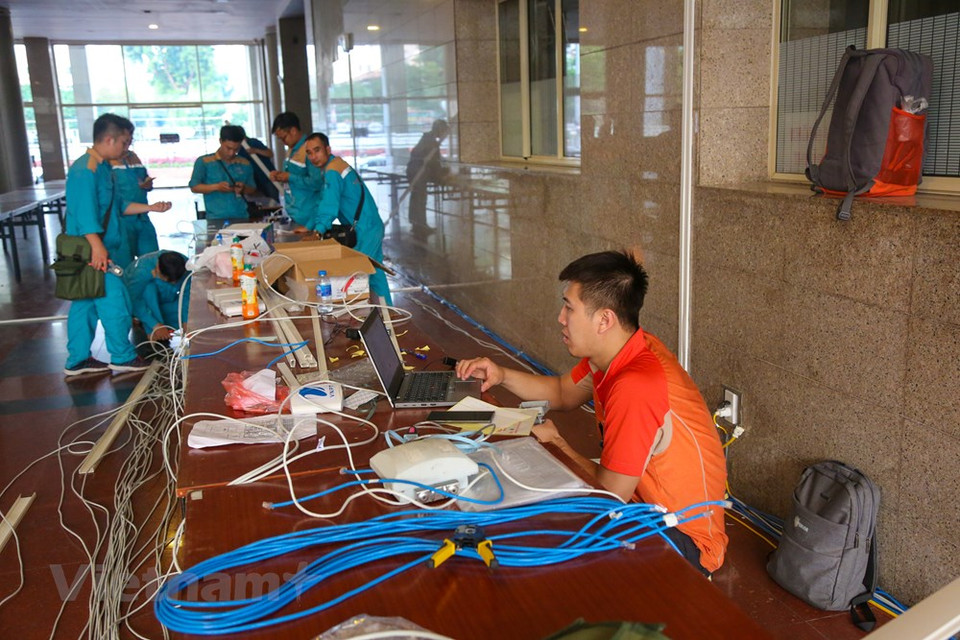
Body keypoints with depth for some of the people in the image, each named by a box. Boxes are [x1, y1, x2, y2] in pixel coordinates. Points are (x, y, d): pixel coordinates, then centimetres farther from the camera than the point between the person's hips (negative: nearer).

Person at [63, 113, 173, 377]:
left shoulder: (103, 167, 15)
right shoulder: (85, 170, -16)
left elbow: (116, 206, 21)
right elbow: (84, 211, -25)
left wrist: (151, 207, 18)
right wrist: (97, 246, -33)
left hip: (103, 249, 10)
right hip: (94, 252, -10)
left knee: (85, 303, 14)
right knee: (114, 300, -4)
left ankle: (78, 360, 22)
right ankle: (122, 358, 8)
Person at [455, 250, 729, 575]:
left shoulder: (636, 387, -33)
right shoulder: (614, 351, -3)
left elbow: (610, 494, -25)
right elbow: (563, 392, 16)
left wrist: (556, 442, -9)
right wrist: (502, 375, 0)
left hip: (684, 540, -8)